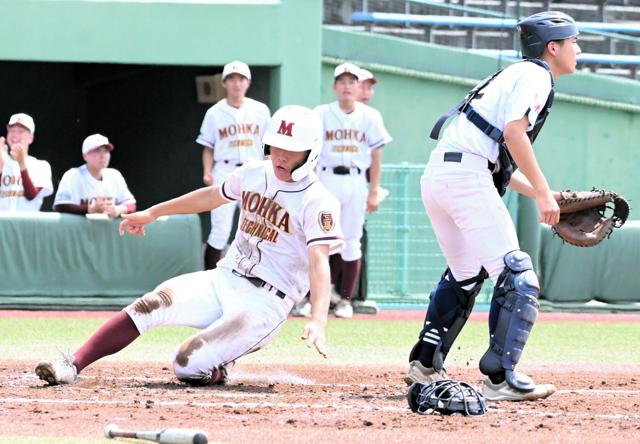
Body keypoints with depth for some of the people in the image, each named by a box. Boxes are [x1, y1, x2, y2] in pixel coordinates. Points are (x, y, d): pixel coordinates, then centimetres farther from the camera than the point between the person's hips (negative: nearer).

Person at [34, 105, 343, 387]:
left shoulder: (318, 203, -13)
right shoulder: (254, 174, 8)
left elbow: (319, 261, -27)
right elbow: (212, 196, 26)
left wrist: (318, 320, -42)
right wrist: (152, 213, 32)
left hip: (265, 302, -6)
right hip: (224, 279, 6)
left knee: (187, 367, -22)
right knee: (151, 305, -20)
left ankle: (216, 370, 12)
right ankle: (72, 366, -20)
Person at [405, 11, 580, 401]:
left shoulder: (513, 77, 28)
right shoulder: (534, 75, -1)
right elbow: (514, 133, -17)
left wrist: (541, 194, 21)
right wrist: (543, 192, -16)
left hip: (436, 177, 10)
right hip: (466, 175, -10)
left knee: (465, 276, 23)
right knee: (516, 276, -10)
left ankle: (425, 365, 24)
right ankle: (501, 378, -16)